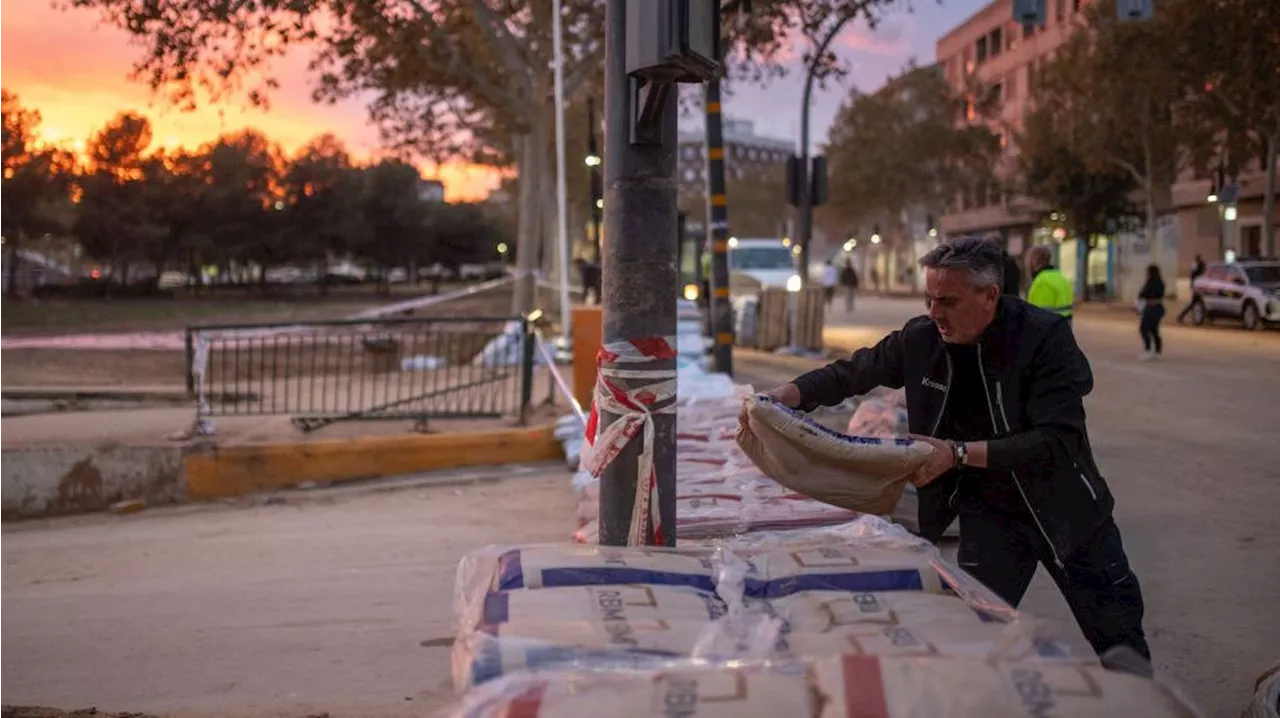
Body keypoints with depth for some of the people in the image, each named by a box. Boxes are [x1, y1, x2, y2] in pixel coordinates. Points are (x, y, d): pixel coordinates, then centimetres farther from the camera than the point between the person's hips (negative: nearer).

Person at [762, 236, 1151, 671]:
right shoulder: (922, 338, -9)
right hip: (987, 512, 3)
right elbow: (855, 371, 6)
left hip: (1064, 508, -3)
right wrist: (790, 395, -11)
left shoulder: (1045, 337, -23)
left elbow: (1059, 441, -31)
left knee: (1123, 645, 8)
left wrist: (960, 453, -37)